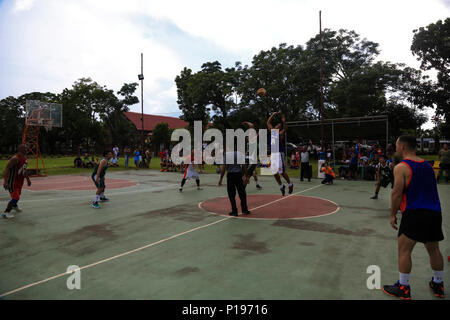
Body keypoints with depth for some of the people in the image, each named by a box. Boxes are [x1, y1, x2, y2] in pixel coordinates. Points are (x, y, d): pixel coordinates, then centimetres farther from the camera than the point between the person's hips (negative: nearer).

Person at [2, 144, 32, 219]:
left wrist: (28, 179, 24)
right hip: (12, 182, -9)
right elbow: (7, 169, -28)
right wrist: (5, 181, -36)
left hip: (19, 181, 9)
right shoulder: (15, 159, -22)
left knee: (17, 196, 28)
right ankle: (6, 212, -2)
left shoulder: (24, 158, 7)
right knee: (16, 197, -16)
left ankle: (14, 206, 55)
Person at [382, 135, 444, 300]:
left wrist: (393, 215, -4)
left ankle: (403, 288, 6)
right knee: (433, 249, 20)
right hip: (434, 212, 8)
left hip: (414, 212, -8)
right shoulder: (427, 165, 14)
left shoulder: (401, 167, -9)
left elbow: (397, 194, -13)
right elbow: (430, 189, 19)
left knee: (404, 249, 1)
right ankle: (438, 285, 34)